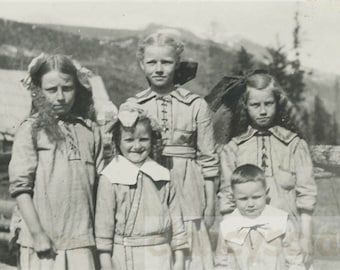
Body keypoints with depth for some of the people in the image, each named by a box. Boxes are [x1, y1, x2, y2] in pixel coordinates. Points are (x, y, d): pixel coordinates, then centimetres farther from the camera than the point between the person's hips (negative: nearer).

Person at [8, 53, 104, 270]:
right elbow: (20, 187, -6)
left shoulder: (90, 130, 8)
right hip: (43, 242, -3)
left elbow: (99, 185, 10)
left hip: (82, 243, 3)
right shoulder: (31, 130, -2)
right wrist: (38, 233, -10)